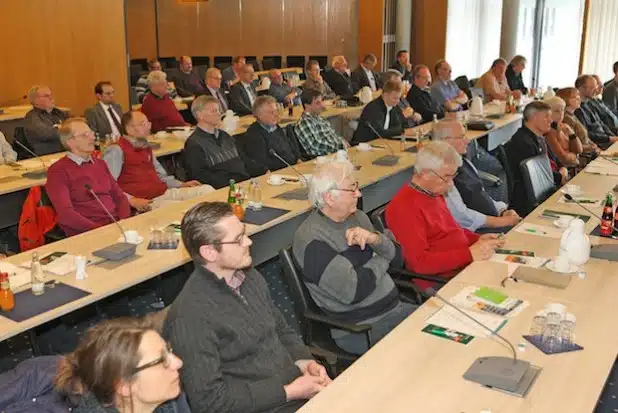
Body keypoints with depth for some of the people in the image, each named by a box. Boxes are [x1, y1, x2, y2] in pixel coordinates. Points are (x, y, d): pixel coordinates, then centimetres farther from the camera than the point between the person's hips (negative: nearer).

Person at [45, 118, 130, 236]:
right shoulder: (58, 171, 0)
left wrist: (124, 224, -1)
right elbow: (66, 214, -10)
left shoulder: (100, 164, 19)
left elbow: (119, 196, 18)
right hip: (85, 233, -5)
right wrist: (100, 229, -18)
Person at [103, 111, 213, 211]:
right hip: (145, 203, -8)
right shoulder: (116, 150, -5)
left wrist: (181, 185, 15)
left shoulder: (145, 147, 21)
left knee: (207, 189, -8)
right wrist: (131, 200, -27)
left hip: (165, 193, 8)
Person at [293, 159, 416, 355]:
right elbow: (352, 291, -26)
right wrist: (380, 260, -8)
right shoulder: (312, 240, -20)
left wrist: (374, 238, -14)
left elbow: (391, 253, 10)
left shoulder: (357, 217, 7)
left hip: (394, 308, 8)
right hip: (360, 329, -8)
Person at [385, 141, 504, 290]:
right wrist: (470, 254, -22)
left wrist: (478, 239, 7)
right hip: (440, 281, -9)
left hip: (466, 264, 9)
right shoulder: (405, 207, -18)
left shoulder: (434, 192, 11)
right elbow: (420, 262, -21)